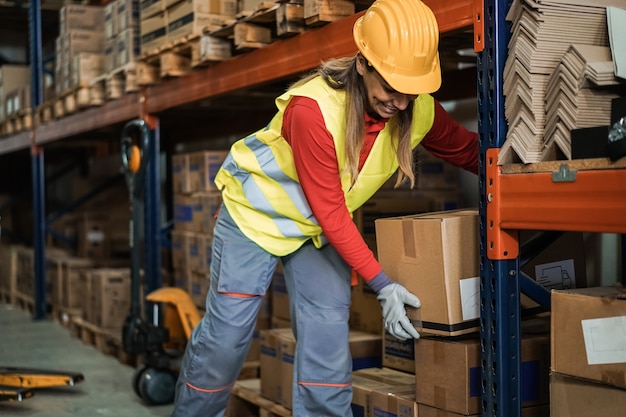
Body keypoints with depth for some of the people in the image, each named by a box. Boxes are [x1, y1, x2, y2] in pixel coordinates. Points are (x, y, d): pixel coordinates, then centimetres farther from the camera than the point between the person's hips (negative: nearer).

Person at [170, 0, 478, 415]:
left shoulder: (420, 111, -20)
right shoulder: (313, 109, -35)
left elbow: (469, 150, -1)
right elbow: (330, 212, -29)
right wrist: (381, 283, -28)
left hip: (323, 226, 5)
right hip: (256, 210, -4)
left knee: (327, 330, -6)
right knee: (228, 329, -1)